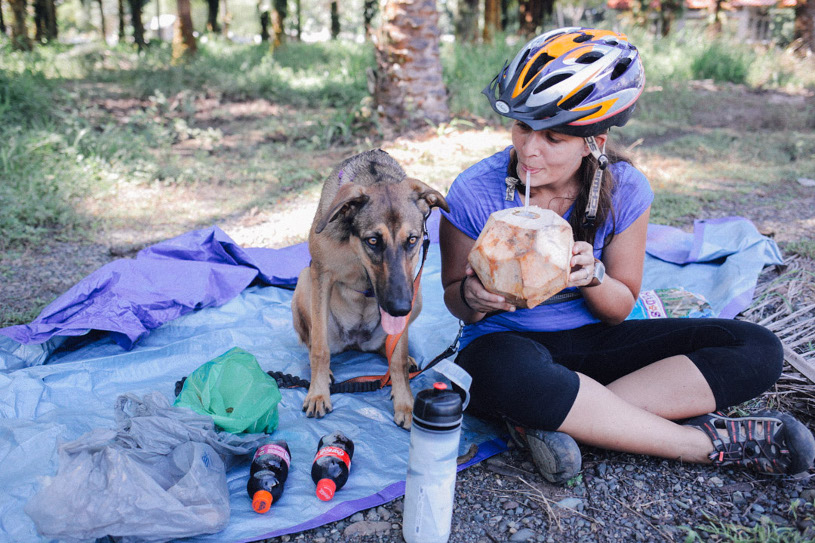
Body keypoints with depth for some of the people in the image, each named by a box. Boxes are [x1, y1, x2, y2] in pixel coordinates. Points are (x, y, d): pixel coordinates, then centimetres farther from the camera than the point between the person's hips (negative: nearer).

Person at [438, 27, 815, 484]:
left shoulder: (624, 190, -8)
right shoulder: (474, 193, -15)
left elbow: (621, 308, -1)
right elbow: (453, 295, -2)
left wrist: (593, 277, -25)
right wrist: (472, 297, -28)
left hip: (593, 342, 4)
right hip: (508, 341, -3)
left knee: (757, 349, -13)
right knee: (512, 371, -43)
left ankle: (551, 420, -25)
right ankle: (709, 441, -21)